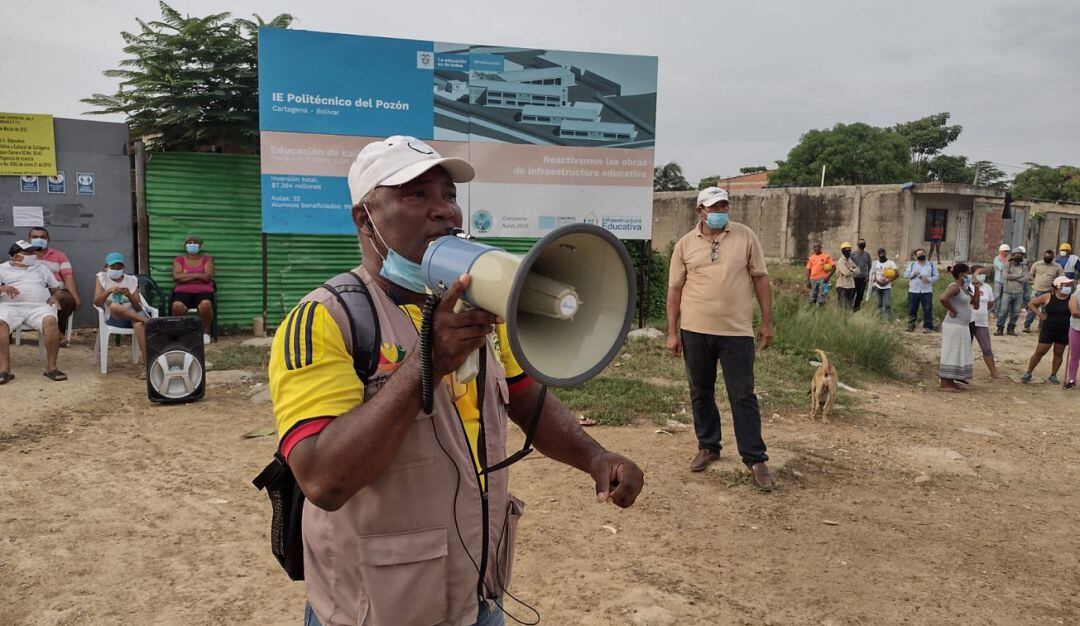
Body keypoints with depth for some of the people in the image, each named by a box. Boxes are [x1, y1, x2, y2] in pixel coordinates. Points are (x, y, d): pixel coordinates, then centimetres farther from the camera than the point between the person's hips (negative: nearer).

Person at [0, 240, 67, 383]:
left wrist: (54, 297, 6)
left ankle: (51, 367, -30)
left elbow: (56, 288, 29)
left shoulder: (41, 268, 28)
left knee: (51, 321, -34)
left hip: (38, 307, 1)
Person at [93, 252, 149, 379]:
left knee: (139, 324, -37)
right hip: (113, 318, 0)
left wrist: (129, 296, -15)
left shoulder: (131, 280, 11)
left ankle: (146, 364, -42)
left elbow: (138, 308, 4)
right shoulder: (102, 278, 10)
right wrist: (109, 291, -19)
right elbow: (97, 303, -3)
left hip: (133, 314, 0)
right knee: (114, 306, -36)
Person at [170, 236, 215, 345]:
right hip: (183, 291, 1)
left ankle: (206, 332, -13)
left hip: (203, 291, -1)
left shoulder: (207, 259, 10)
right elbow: (176, 277, -5)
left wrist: (186, 276, -4)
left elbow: (208, 277, -5)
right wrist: (197, 275, -11)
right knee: (177, 306, -34)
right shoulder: (179, 260, 12)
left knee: (205, 304, -37)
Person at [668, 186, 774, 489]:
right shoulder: (685, 244, 3)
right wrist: (672, 332, 1)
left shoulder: (745, 237, 2)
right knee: (700, 393, 12)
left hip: (737, 331, -1)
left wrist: (767, 321, 1)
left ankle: (755, 458, 10)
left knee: (743, 396, 1)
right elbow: (675, 289, 5)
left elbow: (760, 278, 5)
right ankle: (708, 446, 28)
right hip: (695, 331, 2)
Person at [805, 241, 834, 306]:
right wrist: (808, 281, 5)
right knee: (812, 299, 6)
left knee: (821, 300, -8)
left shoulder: (826, 256, 0)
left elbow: (833, 266, -2)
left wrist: (828, 276, -11)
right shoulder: (811, 258, 12)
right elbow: (808, 270, 12)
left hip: (822, 280, -4)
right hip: (813, 280, 4)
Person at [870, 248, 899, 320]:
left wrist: (887, 281, -15)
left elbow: (897, 274, -10)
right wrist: (878, 281, -9)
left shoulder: (891, 263, -5)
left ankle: (889, 320, -2)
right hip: (877, 287, 3)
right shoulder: (875, 263, 6)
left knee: (887, 305, -8)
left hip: (887, 288, -3)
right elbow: (873, 274, 8)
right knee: (878, 304, 9)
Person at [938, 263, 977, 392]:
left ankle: (950, 382, 19)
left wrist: (976, 288, 9)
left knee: (958, 354, 13)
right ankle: (945, 384, -1)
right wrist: (952, 311, -21)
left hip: (962, 326, 10)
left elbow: (976, 304, 16)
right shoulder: (955, 286, -15)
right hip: (954, 326, -10)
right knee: (950, 354, -6)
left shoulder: (965, 288, 14)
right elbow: (942, 298, -34)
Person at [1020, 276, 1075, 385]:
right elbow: (1031, 303, 3)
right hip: (1048, 330, -1)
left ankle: (1053, 376, 22)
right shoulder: (1048, 297, -5)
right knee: (1039, 352, 1)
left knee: (1059, 353, 10)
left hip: (1064, 332, 1)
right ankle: (1028, 373, 11)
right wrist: (1040, 315, -4)